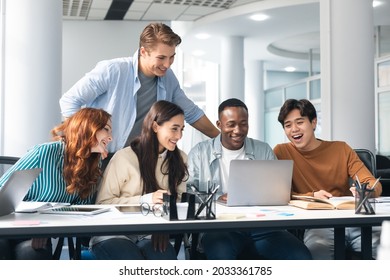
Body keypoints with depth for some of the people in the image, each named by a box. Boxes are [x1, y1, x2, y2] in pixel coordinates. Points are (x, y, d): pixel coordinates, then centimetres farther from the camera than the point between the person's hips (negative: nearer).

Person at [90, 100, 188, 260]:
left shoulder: (180, 159, 9)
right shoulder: (124, 158, -9)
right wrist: (146, 200, -18)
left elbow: (180, 200, 12)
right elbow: (103, 203, -9)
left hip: (153, 236, 3)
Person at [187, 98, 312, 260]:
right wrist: (217, 198, -16)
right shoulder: (200, 152, 11)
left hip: (261, 227, 3)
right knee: (222, 254, -38)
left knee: (301, 257, -23)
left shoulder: (264, 151, 18)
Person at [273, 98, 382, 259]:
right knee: (317, 251, -35)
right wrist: (312, 196, -17)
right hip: (315, 225, -2)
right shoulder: (281, 152, 7)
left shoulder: (341, 149, 12)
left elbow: (374, 184, 5)